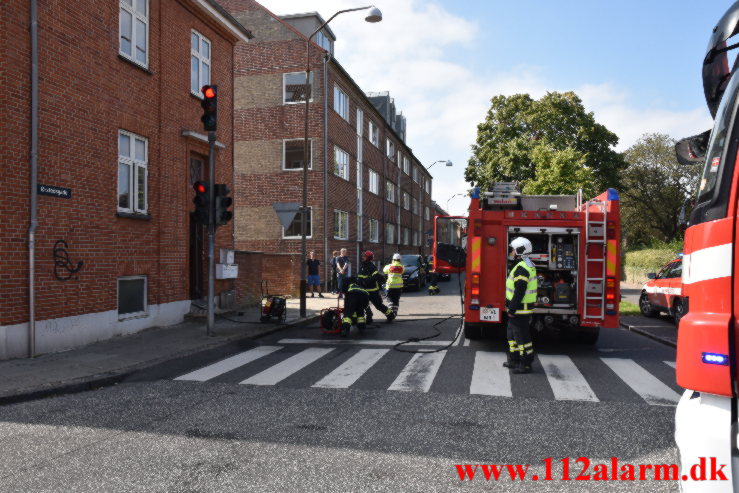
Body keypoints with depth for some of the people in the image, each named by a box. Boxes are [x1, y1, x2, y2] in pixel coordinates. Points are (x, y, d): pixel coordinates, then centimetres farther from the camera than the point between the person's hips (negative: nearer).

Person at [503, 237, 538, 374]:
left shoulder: (522, 268, -20)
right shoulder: (529, 265, 14)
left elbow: (520, 291, -24)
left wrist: (512, 309, -21)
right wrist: (511, 306, 22)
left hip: (520, 309, -11)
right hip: (520, 308, 11)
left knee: (522, 336, -3)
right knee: (512, 333, 19)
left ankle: (525, 365, 4)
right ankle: (514, 360, 27)